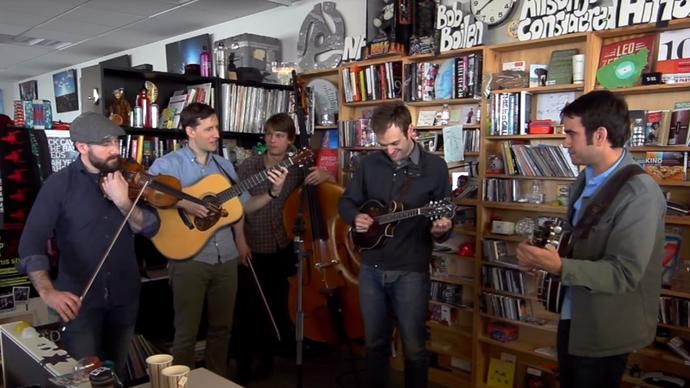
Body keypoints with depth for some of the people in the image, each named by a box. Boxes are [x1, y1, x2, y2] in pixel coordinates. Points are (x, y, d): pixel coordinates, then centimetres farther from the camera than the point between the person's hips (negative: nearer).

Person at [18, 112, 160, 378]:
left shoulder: (125, 178, 1)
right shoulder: (59, 184, -10)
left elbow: (151, 228, -4)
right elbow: (31, 242, -18)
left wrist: (124, 202, -22)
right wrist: (47, 292, -33)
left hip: (124, 295, 4)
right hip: (80, 298, -3)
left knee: (116, 372, 18)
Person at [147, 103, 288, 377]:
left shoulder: (224, 165, 11)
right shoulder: (167, 164, -6)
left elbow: (242, 205, 15)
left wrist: (273, 192, 2)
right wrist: (183, 203, -26)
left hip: (227, 258, 6)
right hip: (188, 259, -5)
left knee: (222, 326, 16)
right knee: (186, 333, 4)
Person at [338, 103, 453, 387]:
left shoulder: (435, 167, -6)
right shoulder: (370, 164, 4)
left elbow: (445, 218, -2)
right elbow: (346, 201, 14)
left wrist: (441, 230, -24)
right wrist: (355, 217, -8)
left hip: (410, 271, -3)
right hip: (370, 268, 4)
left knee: (414, 348, 6)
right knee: (374, 342, 16)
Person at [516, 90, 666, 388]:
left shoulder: (640, 194, -24)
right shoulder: (586, 178, 4)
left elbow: (624, 273, -27)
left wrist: (560, 267, -37)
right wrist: (547, 251, -5)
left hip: (605, 330, -8)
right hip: (572, 316, 8)